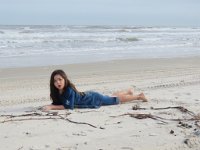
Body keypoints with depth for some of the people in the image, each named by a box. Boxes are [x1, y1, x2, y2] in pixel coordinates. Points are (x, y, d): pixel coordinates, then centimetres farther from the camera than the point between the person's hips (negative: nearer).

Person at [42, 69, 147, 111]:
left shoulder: (69, 90, -37)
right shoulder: (57, 92, -16)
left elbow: (69, 107, -40)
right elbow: (57, 103, -5)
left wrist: (51, 107, -41)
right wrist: (49, 106, -25)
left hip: (94, 99, -7)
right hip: (88, 96, 7)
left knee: (116, 99, 15)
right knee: (111, 96, 31)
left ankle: (139, 96, 38)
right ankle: (129, 91, 59)